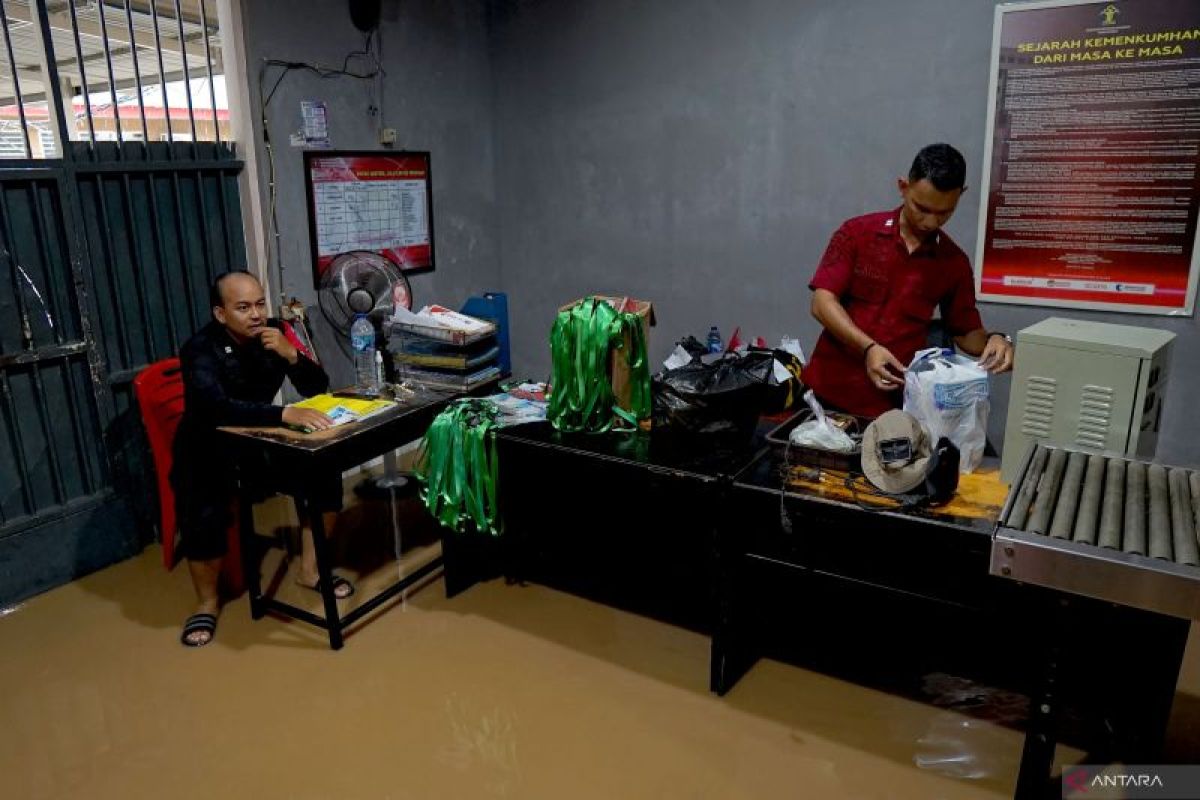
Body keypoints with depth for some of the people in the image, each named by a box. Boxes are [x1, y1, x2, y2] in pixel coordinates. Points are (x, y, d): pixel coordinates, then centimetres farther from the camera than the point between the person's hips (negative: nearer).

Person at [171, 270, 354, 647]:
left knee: (325, 471, -15)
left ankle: (309, 569, 4)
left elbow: (318, 388, -10)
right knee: (204, 517, -28)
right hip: (206, 449, -4)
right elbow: (218, 408, -43)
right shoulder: (200, 350, -25)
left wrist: (291, 355, -29)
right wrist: (286, 414, -54)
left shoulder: (276, 332, -10)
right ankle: (207, 601, 1)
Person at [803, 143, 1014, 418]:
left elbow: (966, 332, 13)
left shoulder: (955, 262, 4)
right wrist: (868, 348, -23)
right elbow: (823, 302, -9)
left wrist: (993, 339, -11)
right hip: (827, 391, -1)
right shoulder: (857, 232, -2)